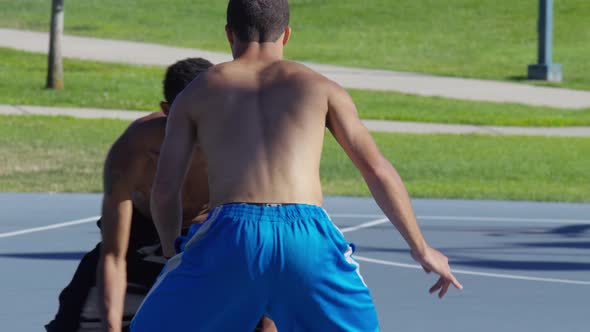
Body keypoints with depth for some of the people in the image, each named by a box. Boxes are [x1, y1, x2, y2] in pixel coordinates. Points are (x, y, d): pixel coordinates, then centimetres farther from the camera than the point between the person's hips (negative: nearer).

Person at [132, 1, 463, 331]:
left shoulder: (196, 93, 20)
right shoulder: (320, 87, 20)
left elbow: (165, 188, 14)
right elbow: (378, 170, 17)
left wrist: (174, 254, 31)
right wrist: (421, 248, 26)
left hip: (231, 233, -1)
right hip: (308, 238, 1)